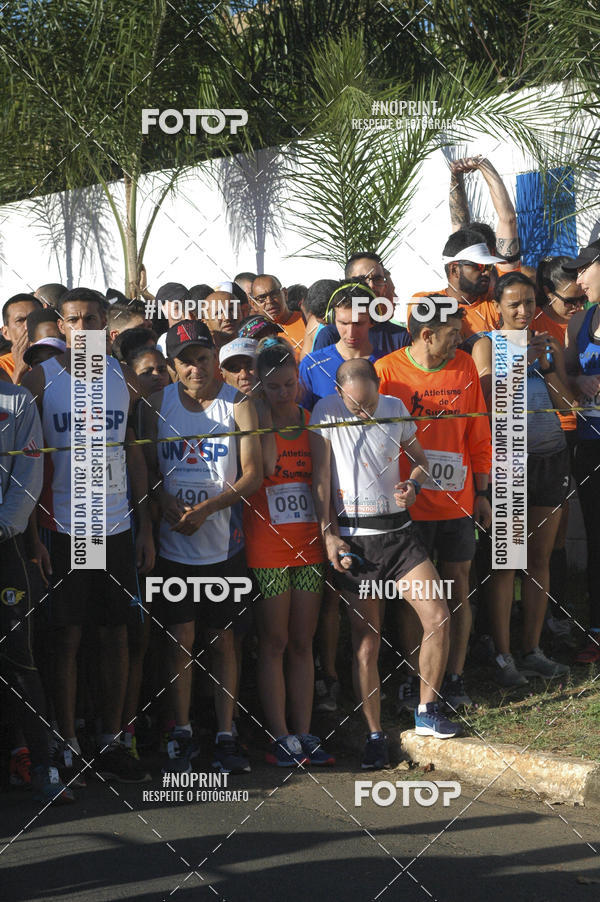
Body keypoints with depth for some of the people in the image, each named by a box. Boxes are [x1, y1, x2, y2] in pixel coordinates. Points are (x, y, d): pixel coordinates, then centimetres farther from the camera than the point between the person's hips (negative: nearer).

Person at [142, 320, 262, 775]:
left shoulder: (238, 405, -1)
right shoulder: (158, 403, 5)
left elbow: (253, 475, -5)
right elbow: (149, 465, 9)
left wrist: (206, 508, -16)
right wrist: (166, 502, -11)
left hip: (224, 543, -1)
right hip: (174, 543, 1)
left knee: (223, 639, 5)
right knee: (181, 640, 1)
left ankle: (226, 737, 11)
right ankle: (182, 736, 11)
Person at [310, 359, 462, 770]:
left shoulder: (395, 408, 5)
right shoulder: (326, 412, -4)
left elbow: (419, 459, 17)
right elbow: (321, 478, -3)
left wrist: (414, 484, -6)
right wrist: (329, 535, -8)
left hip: (399, 532, 3)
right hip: (353, 539, -3)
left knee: (439, 617, -10)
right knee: (366, 643, -2)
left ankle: (427, 712, 6)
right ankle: (375, 736, 7)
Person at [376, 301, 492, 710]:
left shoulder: (465, 366, 3)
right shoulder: (386, 371, -9)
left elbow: (479, 435, 10)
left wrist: (481, 493, 9)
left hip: (458, 501, 3)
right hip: (411, 504, -3)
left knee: (459, 587, 6)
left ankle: (455, 679, 15)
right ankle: (415, 681, 13)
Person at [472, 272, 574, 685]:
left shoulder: (550, 345, 11)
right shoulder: (487, 345, 0)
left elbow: (568, 404, 4)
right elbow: (486, 399, -11)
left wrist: (547, 367, -10)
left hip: (551, 456, 4)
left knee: (540, 558, 7)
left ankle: (533, 650, 14)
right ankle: (503, 656, 0)